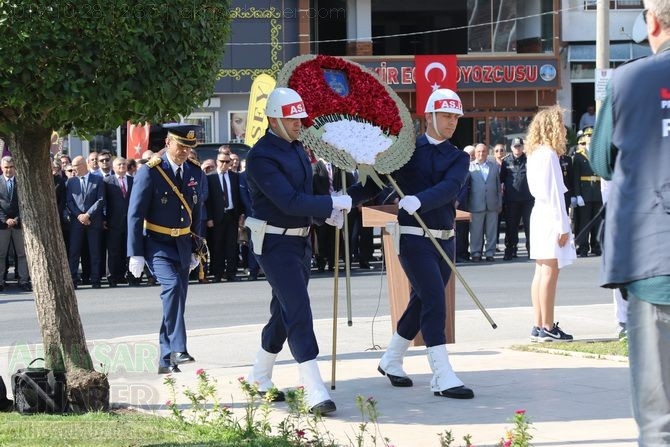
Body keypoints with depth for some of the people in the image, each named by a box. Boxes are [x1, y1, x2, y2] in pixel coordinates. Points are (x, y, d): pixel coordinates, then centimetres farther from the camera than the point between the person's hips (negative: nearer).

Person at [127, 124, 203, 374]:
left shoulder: (195, 172, 6)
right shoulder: (150, 172, -11)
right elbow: (135, 215, -10)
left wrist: (194, 249, 14)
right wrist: (136, 254, -13)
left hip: (182, 244, 6)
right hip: (156, 244, -6)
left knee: (176, 300, 5)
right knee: (172, 286, -28)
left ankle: (166, 360, 12)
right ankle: (178, 349, -30)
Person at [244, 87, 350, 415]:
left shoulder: (296, 148, 10)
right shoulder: (262, 157, -19)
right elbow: (290, 201, -26)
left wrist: (327, 213, 1)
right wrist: (333, 203, -22)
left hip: (300, 240, 9)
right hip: (276, 244, -9)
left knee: (284, 312, 17)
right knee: (298, 314, -13)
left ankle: (260, 378, 32)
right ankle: (315, 393, -15)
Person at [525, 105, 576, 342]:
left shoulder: (534, 154, 14)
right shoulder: (549, 154, -14)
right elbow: (554, 192, -16)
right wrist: (563, 226, -15)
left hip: (539, 214, 10)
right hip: (551, 218, -10)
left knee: (542, 271, 10)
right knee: (550, 270, -9)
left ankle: (539, 326, 11)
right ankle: (547, 327, -10)